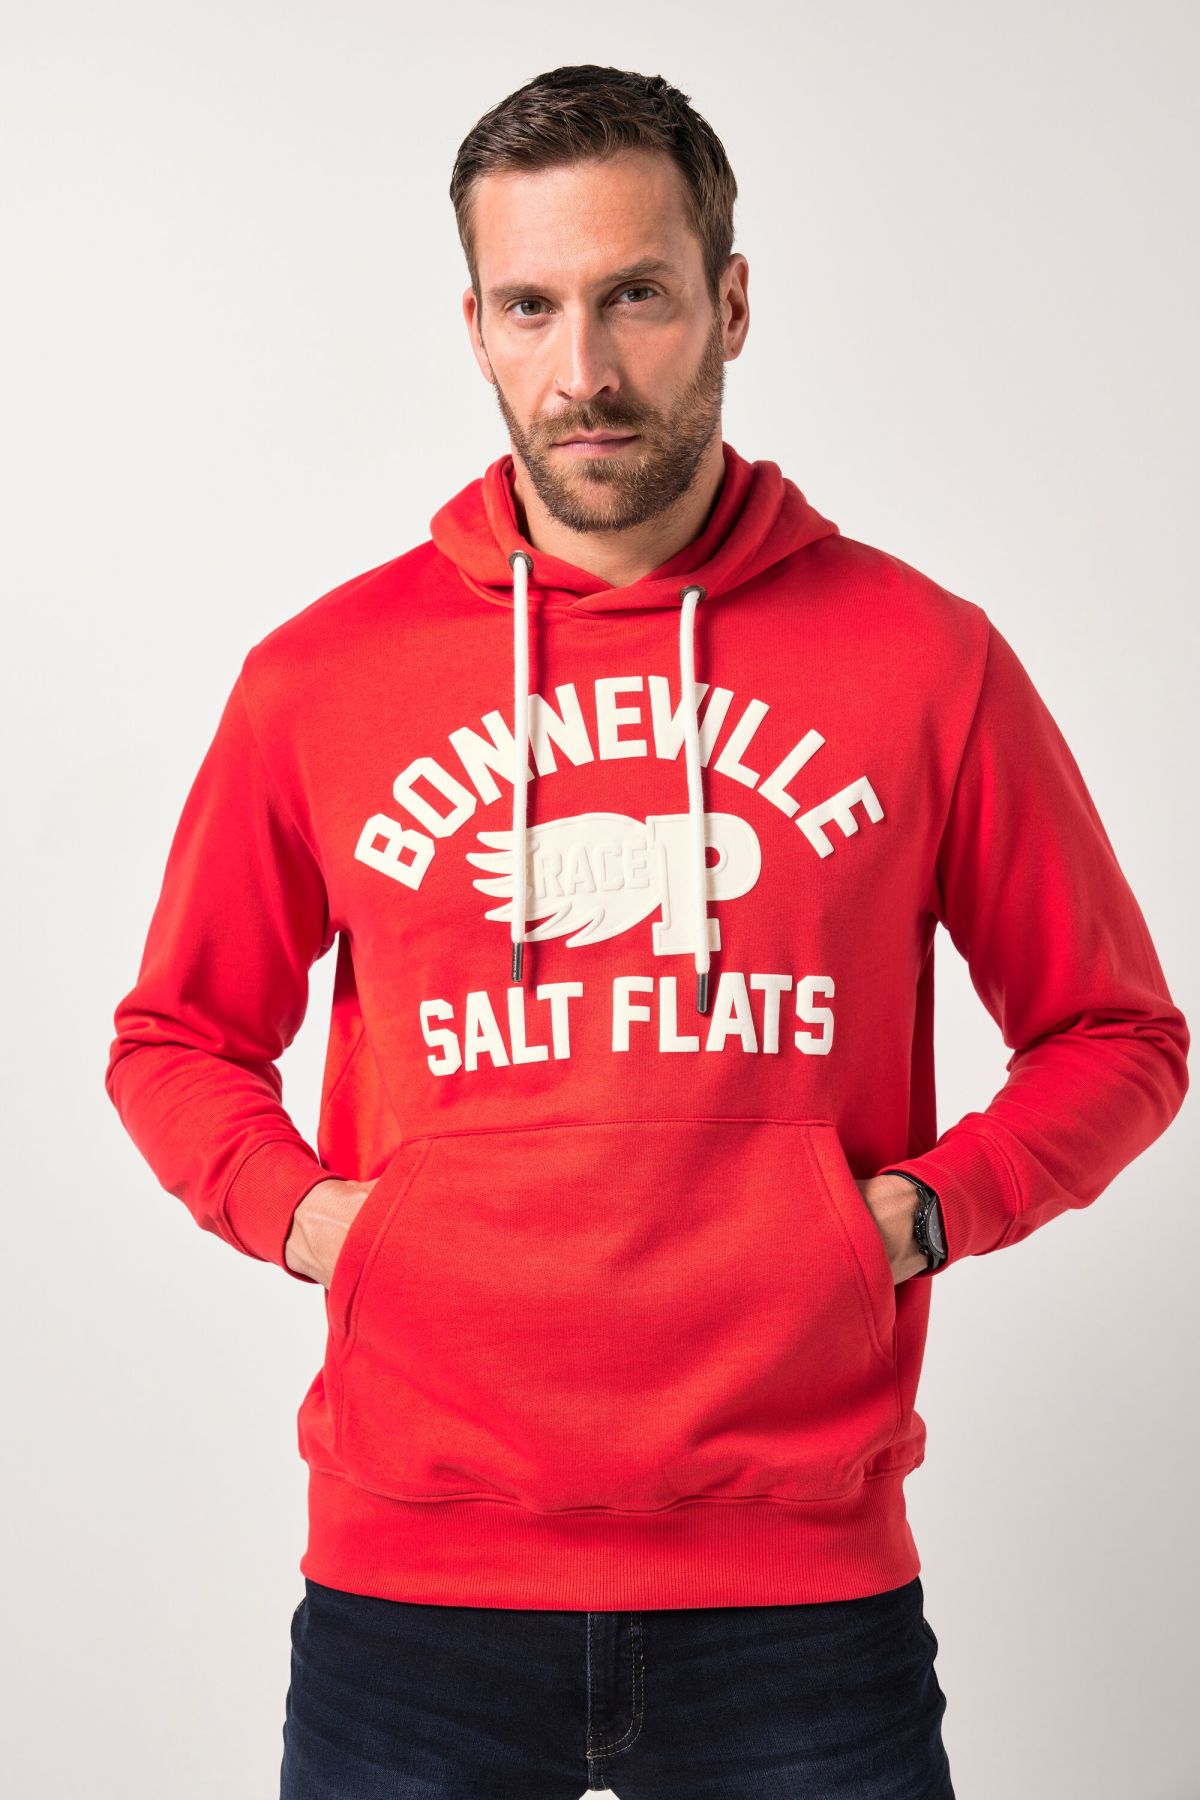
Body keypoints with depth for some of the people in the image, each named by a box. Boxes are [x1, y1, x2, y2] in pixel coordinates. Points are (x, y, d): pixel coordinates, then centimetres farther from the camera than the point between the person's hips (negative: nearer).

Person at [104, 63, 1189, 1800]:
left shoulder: (924, 659, 1)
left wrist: (922, 1211, -5)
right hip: (413, 1588, 1)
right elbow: (176, 1038, 16)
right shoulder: (319, 676, 3)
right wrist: (295, 1208, -2)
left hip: (801, 1585, 0)